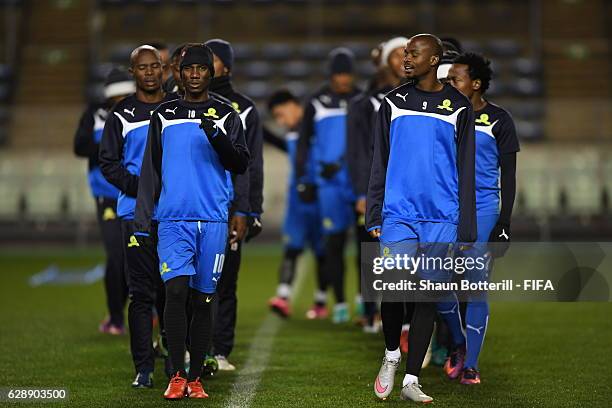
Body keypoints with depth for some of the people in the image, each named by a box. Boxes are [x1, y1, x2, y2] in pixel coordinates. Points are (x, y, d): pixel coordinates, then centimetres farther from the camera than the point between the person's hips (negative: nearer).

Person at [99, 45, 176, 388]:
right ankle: (144, 368, 0)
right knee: (142, 291, -3)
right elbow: (108, 163, 3)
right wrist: (141, 188, -11)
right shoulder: (122, 115, 4)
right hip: (137, 213, -2)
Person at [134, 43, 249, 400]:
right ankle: (177, 376, -10)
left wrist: (218, 137, -19)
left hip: (213, 221, 0)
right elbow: (151, 172, 13)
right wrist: (143, 222, 8)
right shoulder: (164, 115, 11)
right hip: (173, 220, 0)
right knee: (176, 290, -16)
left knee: (203, 299, 4)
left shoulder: (227, 116, 8)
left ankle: (195, 379, 12)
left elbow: (241, 165, -1)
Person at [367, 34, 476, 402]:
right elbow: (379, 165, 11)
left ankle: (411, 379, 11)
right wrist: (374, 216, 5)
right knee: (392, 290, -12)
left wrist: (466, 228, 1)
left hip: (441, 219, 0)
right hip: (398, 214, 0)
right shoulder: (393, 103, 9)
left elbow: (466, 171, 6)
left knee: (429, 297, 3)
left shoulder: (458, 107, 5)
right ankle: (392, 354, 15)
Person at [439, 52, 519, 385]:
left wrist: (504, 223, -7)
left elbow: (508, 175, 0)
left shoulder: (498, 120, -1)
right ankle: (459, 343, 23)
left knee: (475, 287, -5)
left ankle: (470, 364, 3)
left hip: (483, 210, -4)